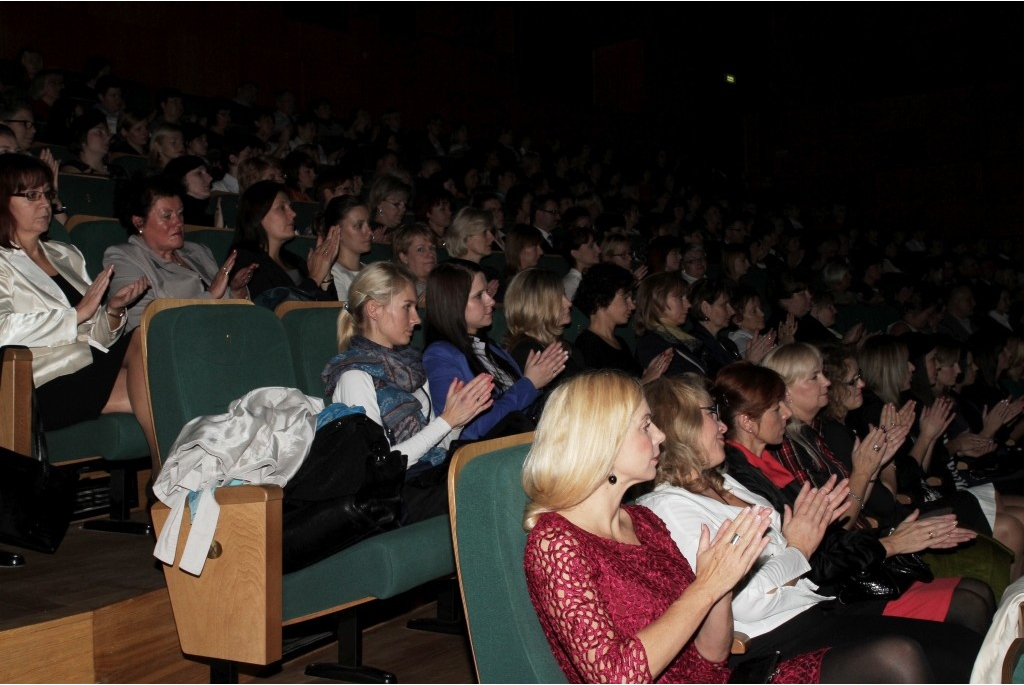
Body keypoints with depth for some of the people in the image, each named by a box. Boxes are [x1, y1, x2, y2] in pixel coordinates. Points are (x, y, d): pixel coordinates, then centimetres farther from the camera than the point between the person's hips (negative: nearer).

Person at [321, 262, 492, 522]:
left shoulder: (409, 362, 17)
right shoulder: (356, 376, -6)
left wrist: (461, 416, -4)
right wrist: (447, 421, -12)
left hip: (433, 478, 7)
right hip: (398, 496, -7)